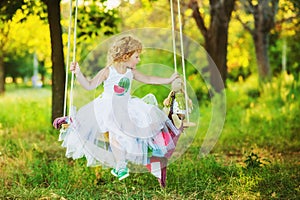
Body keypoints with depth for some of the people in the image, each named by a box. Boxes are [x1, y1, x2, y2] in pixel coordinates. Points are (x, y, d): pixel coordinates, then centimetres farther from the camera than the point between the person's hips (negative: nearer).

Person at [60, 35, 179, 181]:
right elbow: (90, 85, -10)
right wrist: (78, 73, -24)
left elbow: (148, 79, 20)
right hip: (108, 108, -6)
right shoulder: (108, 72, -11)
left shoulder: (131, 72, 5)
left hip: (126, 108, 6)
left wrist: (168, 80, 24)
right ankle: (120, 166, -13)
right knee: (115, 132, -28)